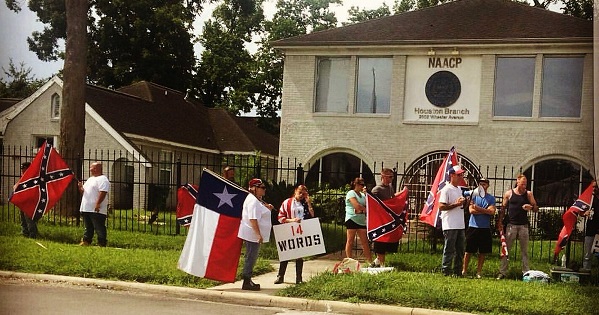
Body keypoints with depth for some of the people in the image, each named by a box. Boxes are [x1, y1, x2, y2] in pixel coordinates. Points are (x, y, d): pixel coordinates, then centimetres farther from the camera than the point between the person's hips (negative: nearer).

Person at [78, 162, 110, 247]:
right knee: (88, 228, 14)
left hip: (96, 210, -9)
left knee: (99, 228, -7)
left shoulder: (102, 179, -9)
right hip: (86, 209, 9)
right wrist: (81, 187, 5)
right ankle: (86, 242, 20)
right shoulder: (90, 179, 22)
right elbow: (84, 191, 26)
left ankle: (102, 244, -5)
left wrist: (98, 204, -25)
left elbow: (103, 192, -19)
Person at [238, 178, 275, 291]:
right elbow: (253, 219, -25)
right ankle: (247, 282, 0)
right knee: (251, 257, -5)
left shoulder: (256, 200, 15)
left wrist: (267, 208, 11)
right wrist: (259, 235, -26)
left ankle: (247, 280, 22)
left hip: (254, 235, 11)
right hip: (252, 235, -11)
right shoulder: (253, 201, -18)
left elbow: (260, 213, 31)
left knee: (251, 258, 15)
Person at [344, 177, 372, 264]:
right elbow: (357, 206, -15)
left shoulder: (362, 194, 18)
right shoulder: (351, 193, -5)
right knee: (350, 241, -1)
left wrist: (366, 194, 3)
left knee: (364, 241, 3)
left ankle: (369, 260, 2)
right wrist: (366, 210, -2)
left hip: (361, 220, 7)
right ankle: (349, 259, 2)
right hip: (352, 219, -7)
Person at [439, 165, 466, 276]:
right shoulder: (446, 189, -10)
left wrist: (464, 203, 6)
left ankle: (457, 272, 19)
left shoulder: (459, 189, 17)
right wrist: (456, 204, -21)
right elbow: (441, 206, -17)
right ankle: (446, 271, 2)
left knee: (460, 250, 12)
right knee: (449, 250, -4)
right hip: (450, 226, -9)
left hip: (460, 225, 9)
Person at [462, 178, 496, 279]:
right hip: (473, 227, -1)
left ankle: (479, 272, 14)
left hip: (485, 228, 1)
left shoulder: (491, 198, 6)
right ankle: (464, 270, 11)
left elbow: (492, 212, -9)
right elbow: (471, 210, -9)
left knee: (482, 252, 5)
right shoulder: (473, 196, 4)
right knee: (468, 251, 3)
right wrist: (486, 211, -8)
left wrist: (478, 208, -13)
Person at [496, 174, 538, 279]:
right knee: (506, 249, -1)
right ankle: (502, 272, 2)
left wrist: (530, 207, -15)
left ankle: (526, 272, 10)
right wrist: (500, 222, 1)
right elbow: (503, 208, 7)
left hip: (523, 226, 1)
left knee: (525, 251, 5)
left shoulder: (528, 194, 6)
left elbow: (536, 208, 7)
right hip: (511, 225, -1)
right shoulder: (509, 193, 3)